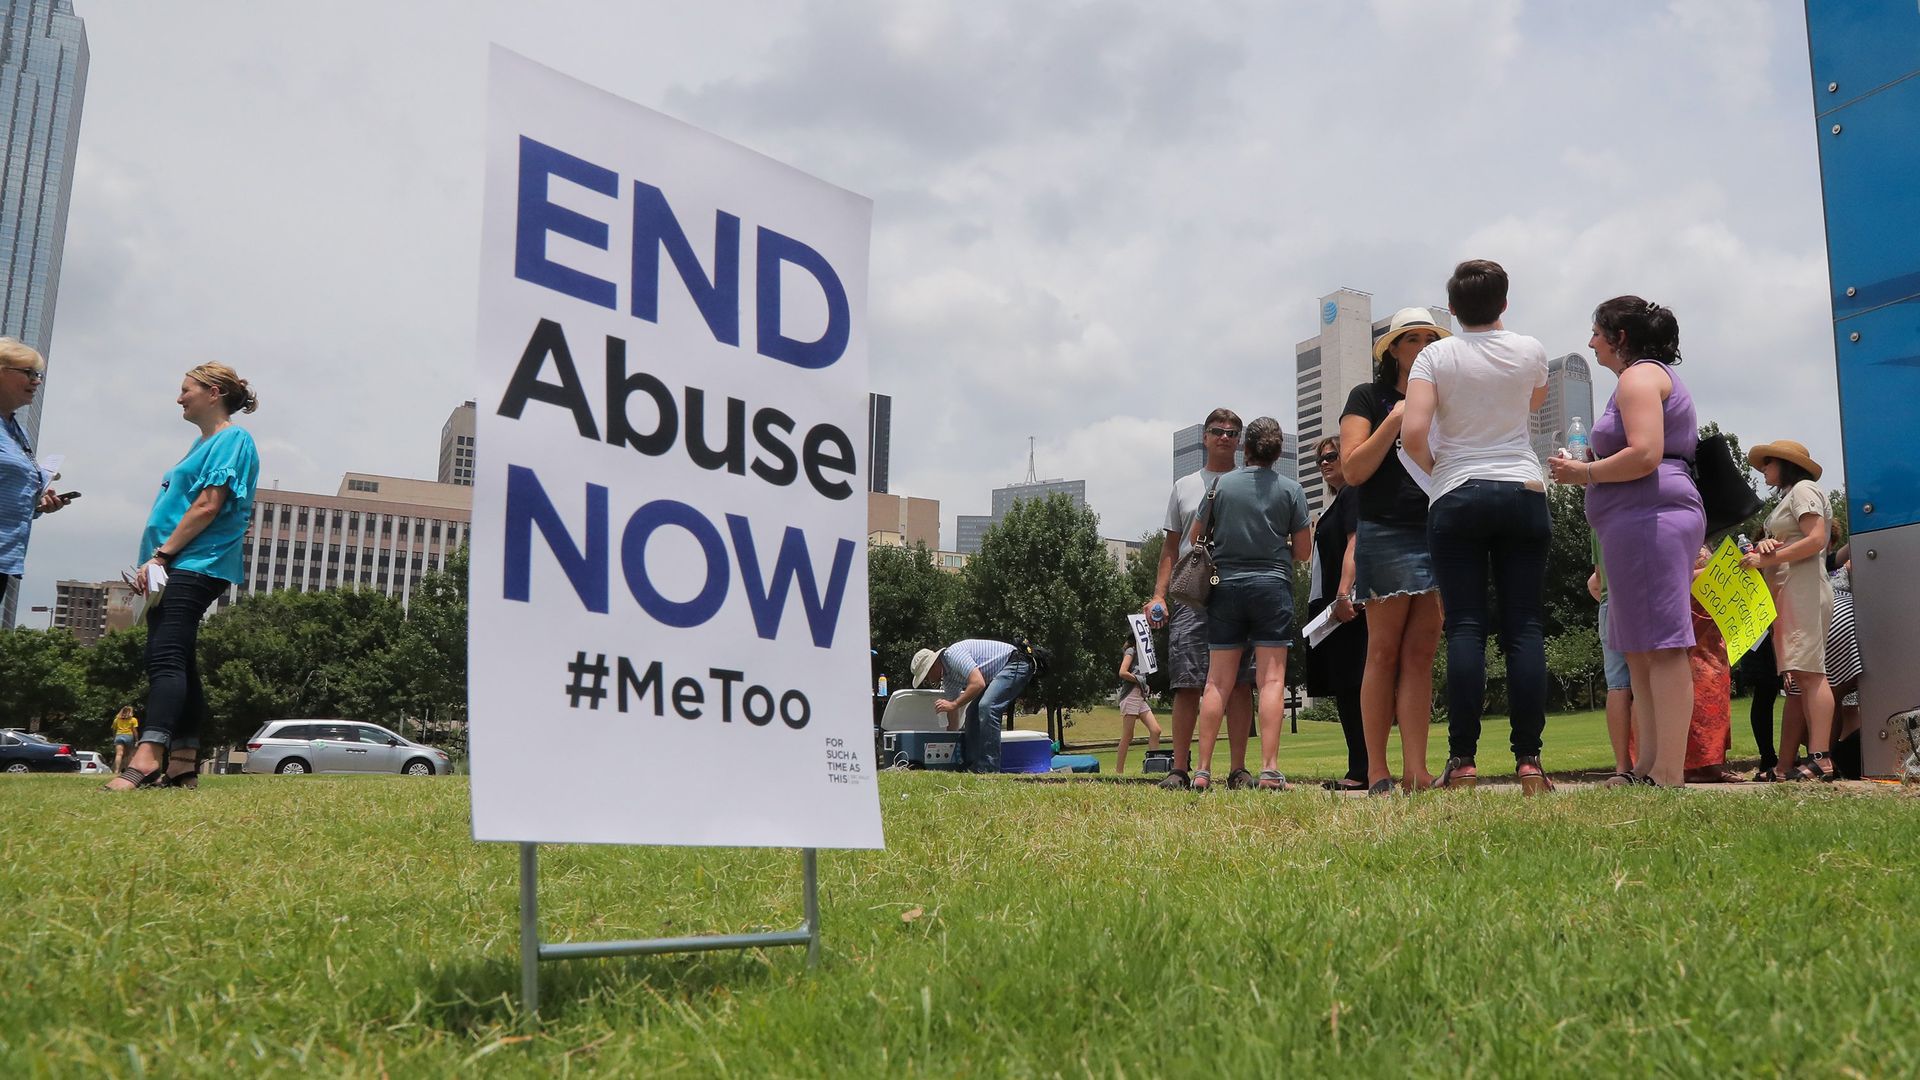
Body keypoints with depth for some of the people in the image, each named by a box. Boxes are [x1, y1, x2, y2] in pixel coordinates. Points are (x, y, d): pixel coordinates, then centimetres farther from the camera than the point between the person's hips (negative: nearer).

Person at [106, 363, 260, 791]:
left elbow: (209, 506, -15)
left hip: (195, 567, -10)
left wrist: (161, 555, -17)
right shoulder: (203, 443, 23)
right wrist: (158, 561, 14)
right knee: (178, 661, 7)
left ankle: (148, 757, -31)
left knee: (165, 657, -21)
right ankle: (182, 764, 8)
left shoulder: (232, 439, -6)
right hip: (176, 569, 10)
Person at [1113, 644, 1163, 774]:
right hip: (1130, 695, -9)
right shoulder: (1131, 651, -4)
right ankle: (1118, 771, -2)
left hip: (1140, 697, 9)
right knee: (1127, 737, -6)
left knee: (1156, 730, -3)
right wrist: (1139, 680, -7)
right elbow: (1122, 673, -16)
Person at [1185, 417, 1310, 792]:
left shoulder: (1220, 485, 1)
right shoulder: (1290, 489, -1)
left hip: (1226, 587, 2)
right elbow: (1303, 551, 2)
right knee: (1272, 679, -2)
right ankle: (1269, 770, -8)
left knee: (1218, 681, 5)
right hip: (1272, 585, -1)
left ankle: (1203, 771, 5)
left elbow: (1194, 540, 8)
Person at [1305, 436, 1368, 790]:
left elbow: (1354, 544, -17)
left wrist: (1344, 594, -26)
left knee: (1350, 686, -12)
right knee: (1344, 689, 8)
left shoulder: (1352, 494, -4)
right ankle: (1359, 770, 11)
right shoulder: (1337, 503, 26)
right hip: (1331, 606, 10)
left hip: (1346, 605, -10)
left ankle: (1361, 772, -13)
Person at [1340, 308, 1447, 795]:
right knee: (1384, 652, -5)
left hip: (1441, 534, 4)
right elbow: (1353, 470, -4)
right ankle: (1377, 773, -1)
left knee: (1420, 655, 0)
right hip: (1388, 533, -4)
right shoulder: (1369, 398, 6)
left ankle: (1416, 772, -2)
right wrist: (1395, 420, -10)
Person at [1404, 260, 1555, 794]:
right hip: (1523, 493, 1)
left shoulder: (1436, 356, -1)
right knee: (1525, 628, 1)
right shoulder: (1531, 352, 6)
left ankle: (1463, 760, -6)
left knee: (1466, 628, -3)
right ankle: (1528, 760, -2)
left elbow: (1413, 432, -12)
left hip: (1457, 496, -1)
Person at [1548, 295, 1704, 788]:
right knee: (1641, 650, 9)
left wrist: (1585, 472, -7)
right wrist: (1593, 466, 23)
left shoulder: (1639, 376, -6)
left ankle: (1669, 777, -13)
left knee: (1660, 647, -13)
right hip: (1648, 520, 11)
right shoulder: (1658, 377, 27)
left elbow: (1645, 454, -19)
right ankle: (1647, 770, 10)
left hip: (1647, 516, -11)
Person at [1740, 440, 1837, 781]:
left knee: (1809, 671, -15)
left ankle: (1821, 759, -21)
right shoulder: (1788, 497, 27)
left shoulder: (1803, 489, -1)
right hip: (1788, 593, 9)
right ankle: (1787, 763, -2)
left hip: (1804, 589, -9)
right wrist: (1765, 548, -2)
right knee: (1799, 675, 2)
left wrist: (1766, 559, -15)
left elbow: (1816, 539, -15)